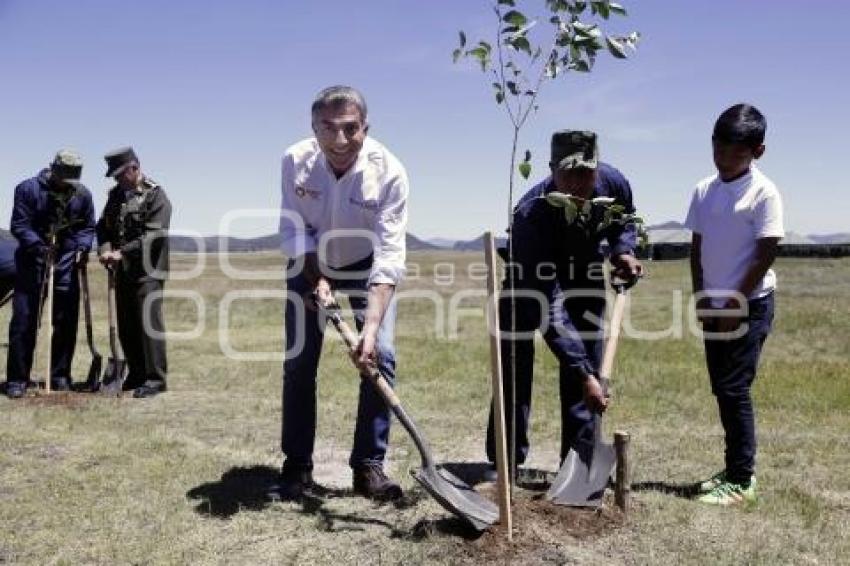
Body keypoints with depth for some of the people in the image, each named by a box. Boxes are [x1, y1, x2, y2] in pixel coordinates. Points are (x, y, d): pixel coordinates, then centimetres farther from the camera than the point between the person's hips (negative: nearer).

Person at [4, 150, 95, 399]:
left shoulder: (82, 194, 2)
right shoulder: (28, 189, -7)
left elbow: (88, 227, 10)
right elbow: (18, 225, -10)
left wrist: (82, 247, -9)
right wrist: (39, 246, -24)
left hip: (66, 268, 3)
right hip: (32, 266, -3)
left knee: (66, 323, 5)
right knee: (23, 322, -1)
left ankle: (60, 376, 18)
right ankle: (17, 380, 6)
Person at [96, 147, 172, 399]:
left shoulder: (155, 195, -8)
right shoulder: (116, 194, 14)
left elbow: (154, 235, -17)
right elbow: (103, 225, 14)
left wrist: (122, 252, -21)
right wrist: (105, 250, -6)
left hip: (147, 271, -7)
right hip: (123, 271, 7)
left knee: (149, 321, -9)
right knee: (126, 325, 11)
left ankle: (155, 379, -3)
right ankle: (137, 374, 22)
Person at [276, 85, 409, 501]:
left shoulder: (388, 171, -32)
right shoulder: (295, 161, -25)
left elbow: (389, 257, -35)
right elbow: (294, 231, -13)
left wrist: (371, 326, -43)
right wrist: (317, 279, -26)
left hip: (365, 266, -1)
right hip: (310, 265, 1)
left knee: (380, 356, -14)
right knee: (298, 363, -1)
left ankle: (369, 465, -1)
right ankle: (296, 465, 13)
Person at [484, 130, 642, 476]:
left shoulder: (614, 184, -25)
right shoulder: (531, 214, -40)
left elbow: (624, 220, 5)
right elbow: (548, 307, -42)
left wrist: (623, 250, -18)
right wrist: (584, 373, -44)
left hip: (583, 272, 4)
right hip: (530, 278, -3)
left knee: (586, 359, -1)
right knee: (514, 362, -6)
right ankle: (506, 460, 8)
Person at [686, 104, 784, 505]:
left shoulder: (764, 193, -12)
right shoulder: (704, 190, 6)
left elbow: (766, 254, -13)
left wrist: (735, 304, -13)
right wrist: (702, 298, 2)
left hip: (750, 305, -6)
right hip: (715, 306, 6)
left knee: (734, 390, -7)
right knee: (723, 389, 11)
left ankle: (741, 480, 3)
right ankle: (737, 468, 24)